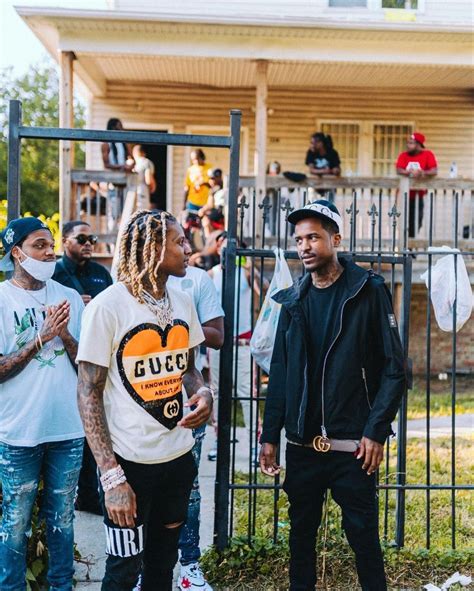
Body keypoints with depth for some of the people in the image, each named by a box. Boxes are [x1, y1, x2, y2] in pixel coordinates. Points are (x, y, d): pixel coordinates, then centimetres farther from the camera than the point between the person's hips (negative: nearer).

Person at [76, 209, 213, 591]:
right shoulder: (107, 306, -15)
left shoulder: (182, 302, 4)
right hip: (129, 460, -6)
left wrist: (204, 393, -7)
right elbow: (89, 394, -13)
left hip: (180, 456, 6)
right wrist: (111, 475, -19)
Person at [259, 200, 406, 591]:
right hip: (302, 445, 4)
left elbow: (394, 368, -6)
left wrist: (375, 431, -13)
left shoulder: (368, 291, -4)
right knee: (301, 531, 13)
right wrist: (270, 436, 7)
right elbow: (279, 374, 11)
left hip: (353, 446, -4)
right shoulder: (293, 301, 8)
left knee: (363, 535, 4)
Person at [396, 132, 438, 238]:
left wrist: (423, 173, -32)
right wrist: (410, 173, -31)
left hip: (418, 196, -1)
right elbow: (399, 170, -13)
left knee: (416, 223, 2)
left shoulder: (428, 154, -3)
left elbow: (434, 171, -13)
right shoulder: (403, 155, 2)